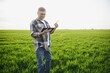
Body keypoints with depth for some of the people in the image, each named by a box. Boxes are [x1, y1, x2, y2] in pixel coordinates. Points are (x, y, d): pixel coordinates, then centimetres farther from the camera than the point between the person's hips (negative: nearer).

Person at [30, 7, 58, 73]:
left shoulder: (46, 22, 13)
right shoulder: (34, 22, -6)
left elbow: (50, 32, 12)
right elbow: (33, 34, -12)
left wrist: (55, 27, -8)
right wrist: (42, 33, -27)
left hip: (47, 45, 7)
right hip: (39, 45, -6)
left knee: (49, 59, 14)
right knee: (40, 62, -3)